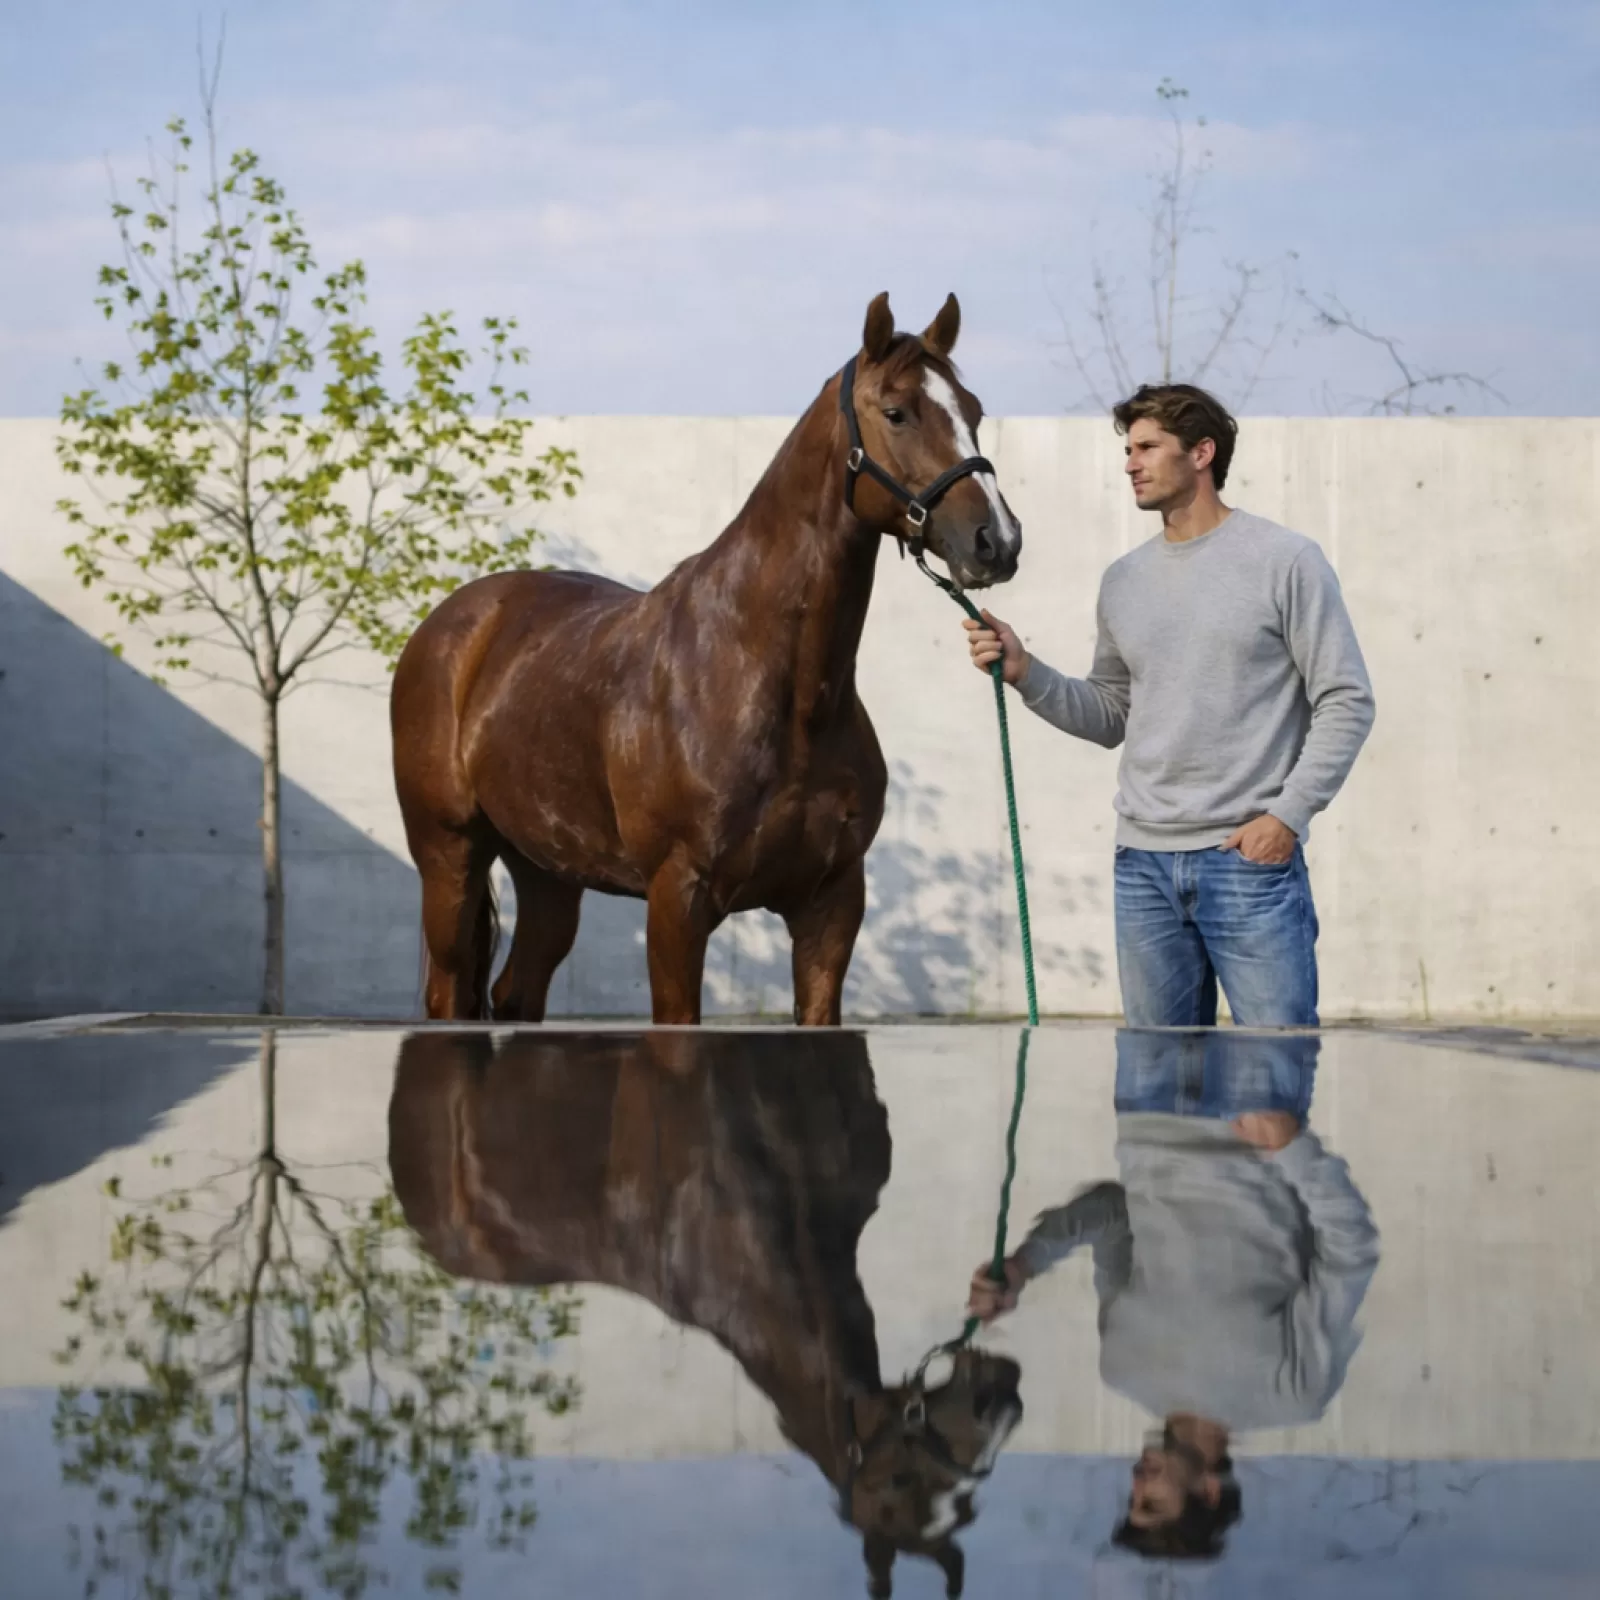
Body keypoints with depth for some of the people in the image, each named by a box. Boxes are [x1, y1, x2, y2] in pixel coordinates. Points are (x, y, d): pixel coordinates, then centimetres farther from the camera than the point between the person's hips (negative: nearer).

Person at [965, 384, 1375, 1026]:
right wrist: (1025, 673, 3)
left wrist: (1288, 814, -12)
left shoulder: (1285, 560, -3)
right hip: (1143, 862, 5)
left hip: (1250, 856, -5)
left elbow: (1346, 701, -5)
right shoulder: (1123, 581, 13)